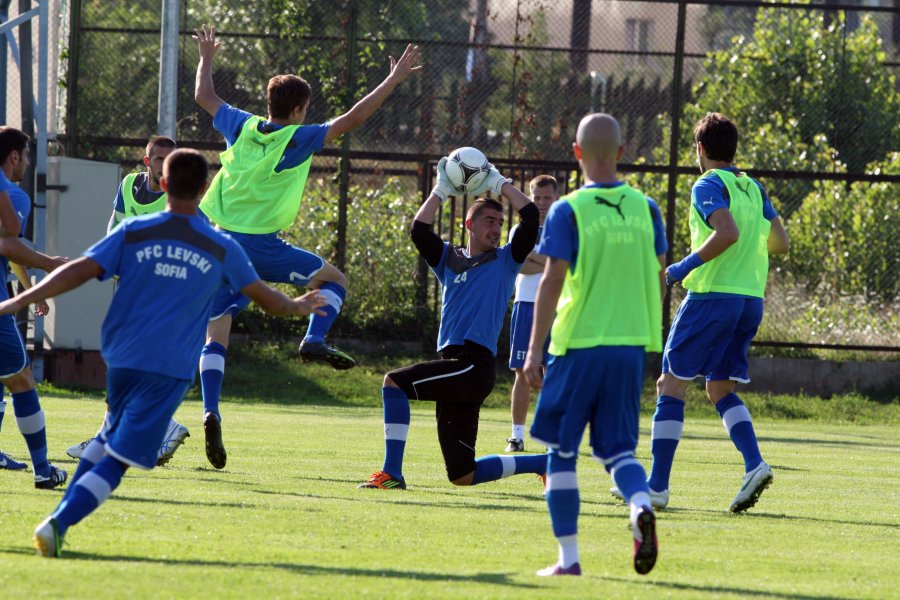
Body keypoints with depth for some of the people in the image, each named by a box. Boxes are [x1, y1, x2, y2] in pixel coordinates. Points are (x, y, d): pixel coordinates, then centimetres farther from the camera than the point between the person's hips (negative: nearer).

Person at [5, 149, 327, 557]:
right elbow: (265, 298, 12)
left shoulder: (134, 232, 0)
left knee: (112, 436, 26)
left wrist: (18, 302, -4)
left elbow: (80, 271, -7)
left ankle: (62, 517, 17)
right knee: (118, 458, -5)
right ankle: (58, 524, -21)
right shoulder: (221, 248, 1)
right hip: (170, 368, -3)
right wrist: (298, 307, 34)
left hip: (121, 357, 3)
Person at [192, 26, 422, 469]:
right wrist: (394, 79, -2)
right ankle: (314, 340, -7)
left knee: (216, 334, 2)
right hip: (262, 246, -4)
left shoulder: (242, 128, 7)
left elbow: (204, 97, 24)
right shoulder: (297, 139, -5)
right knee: (333, 279, 16)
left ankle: (211, 413, -15)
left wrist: (206, 58, 42)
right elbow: (352, 118, -8)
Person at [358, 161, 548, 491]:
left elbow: (531, 216, -2)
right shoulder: (449, 259, 21)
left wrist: (500, 184, 7)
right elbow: (419, 229, 9)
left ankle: (391, 473, -19)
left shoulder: (504, 260, 8)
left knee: (394, 382, -20)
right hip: (454, 366, 7)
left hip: (475, 364, -7)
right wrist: (441, 191, 10)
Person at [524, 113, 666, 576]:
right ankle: (641, 507, -21)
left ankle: (568, 557, 7)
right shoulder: (645, 209, 5)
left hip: (579, 346, -4)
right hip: (631, 344, 4)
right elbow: (658, 277, 11)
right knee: (617, 448, 11)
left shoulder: (568, 211, -8)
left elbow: (552, 282, -12)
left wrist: (534, 350, -11)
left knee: (561, 451, 9)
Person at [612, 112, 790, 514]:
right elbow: (780, 243, 16)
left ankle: (657, 484, -1)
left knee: (671, 383, 1)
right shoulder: (754, 189, 14)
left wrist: (685, 266, -15)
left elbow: (728, 232, -23)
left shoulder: (709, 186, -7)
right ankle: (754, 464, -10)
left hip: (712, 295, -7)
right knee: (720, 389, 14)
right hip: (751, 299, 7)